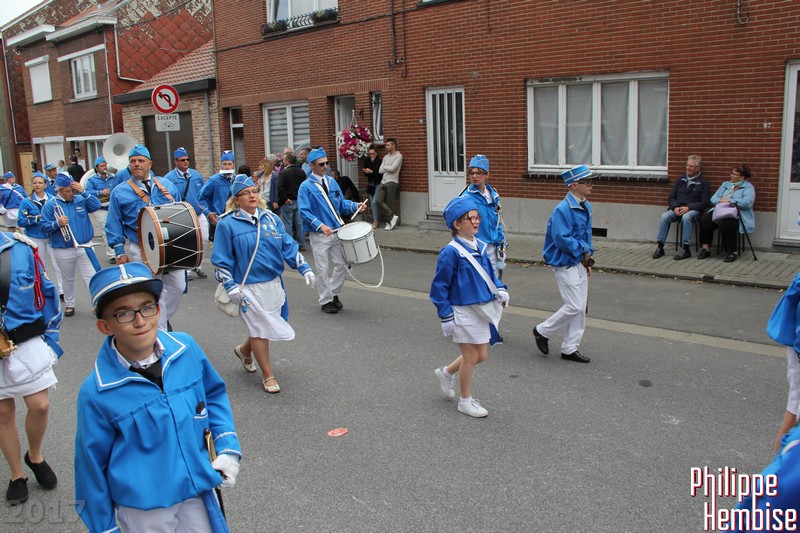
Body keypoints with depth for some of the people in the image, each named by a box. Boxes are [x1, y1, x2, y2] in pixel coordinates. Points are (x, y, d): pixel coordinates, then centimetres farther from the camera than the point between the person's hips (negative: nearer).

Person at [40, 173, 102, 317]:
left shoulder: (80, 199, 1)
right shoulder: (50, 204, -3)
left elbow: (96, 206, -13)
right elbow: (43, 225, -5)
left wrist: (83, 192, -21)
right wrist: (57, 224, -23)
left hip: (85, 247, 0)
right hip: (63, 252, 0)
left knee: (91, 277, -2)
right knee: (68, 279, 16)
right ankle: (69, 304, 32)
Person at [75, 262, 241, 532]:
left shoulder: (187, 348, -12)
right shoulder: (96, 393, -20)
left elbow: (213, 393, 6)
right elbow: (92, 462, -7)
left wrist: (227, 447, -3)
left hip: (198, 489, 3)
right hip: (143, 508, -3)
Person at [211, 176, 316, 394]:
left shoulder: (270, 218, 5)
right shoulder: (227, 224, -7)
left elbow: (288, 245, 6)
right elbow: (221, 260, -6)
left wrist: (304, 268, -3)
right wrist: (230, 286, -13)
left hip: (274, 283, 5)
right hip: (248, 287, -5)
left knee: (270, 325, 14)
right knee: (260, 328, 2)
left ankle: (244, 350, 44)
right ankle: (268, 375, 18)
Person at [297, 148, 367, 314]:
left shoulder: (332, 181, 9)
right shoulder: (306, 186, -8)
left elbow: (341, 202, 13)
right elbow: (304, 212, -14)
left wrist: (355, 206, -5)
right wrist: (320, 225, -25)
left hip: (337, 231, 5)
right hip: (319, 235, -5)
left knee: (341, 265, 7)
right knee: (323, 270, 2)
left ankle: (333, 293, 28)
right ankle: (326, 301, 18)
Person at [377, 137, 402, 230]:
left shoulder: (398, 156, -2)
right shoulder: (386, 157, 19)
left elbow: (392, 168, -14)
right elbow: (380, 170, 11)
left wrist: (384, 167, 3)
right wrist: (388, 169, -4)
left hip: (392, 182, -7)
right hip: (383, 182, 7)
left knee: (390, 203, -4)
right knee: (378, 200, -7)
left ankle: (390, 222, 7)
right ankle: (392, 217, 1)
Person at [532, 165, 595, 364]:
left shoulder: (586, 207, 10)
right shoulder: (563, 209, -19)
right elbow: (562, 239, -24)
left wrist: (588, 259, 12)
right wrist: (584, 251, -13)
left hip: (580, 263, 9)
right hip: (565, 264, -9)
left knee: (580, 308, 10)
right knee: (574, 307, -8)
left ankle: (570, 349, 19)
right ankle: (543, 331, 13)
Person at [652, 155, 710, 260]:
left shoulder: (703, 183, 7)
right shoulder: (681, 180, 20)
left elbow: (704, 203, -2)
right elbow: (671, 197, 16)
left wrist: (688, 207, -16)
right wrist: (675, 207, -6)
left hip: (693, 210, -4)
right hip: (677, 209, 4)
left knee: (686, 217, -38)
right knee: (665, 216, -27)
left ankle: (686, 249, -35)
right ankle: (660, 247, -28)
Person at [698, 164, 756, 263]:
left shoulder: (748, 187, 7)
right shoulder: (726, 184, 26)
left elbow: (747, 202, -13)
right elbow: (713, 198, 16)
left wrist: (729, 201, -11)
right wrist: (720, 201, -6)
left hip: (736, 214, -5)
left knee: (726, 223, -37)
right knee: (706, 219, -26)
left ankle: (732, 252, -21)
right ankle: (706, 248, -19)